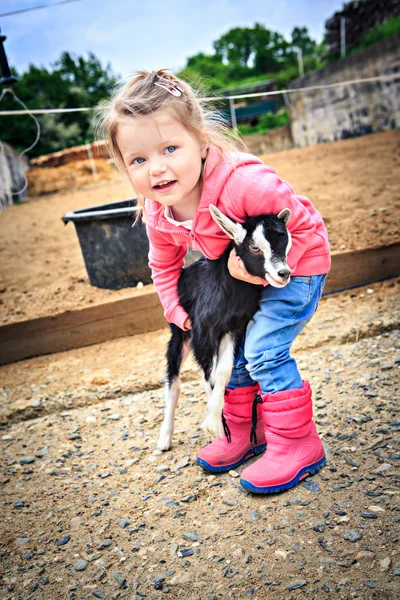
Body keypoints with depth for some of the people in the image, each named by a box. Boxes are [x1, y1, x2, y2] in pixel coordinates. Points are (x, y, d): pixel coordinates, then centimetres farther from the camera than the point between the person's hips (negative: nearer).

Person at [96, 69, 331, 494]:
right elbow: (164, 265, 4)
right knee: (233, 347, 9)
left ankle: (297, 443, 0)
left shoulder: (244, 182, -38)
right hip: (245, 277, 7)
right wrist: (178, 311, -3)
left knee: (264, 348, -16)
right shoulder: (158, 212, -16)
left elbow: (303, 222, -25)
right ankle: (246, 432, 27)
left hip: (297, 262, -7)